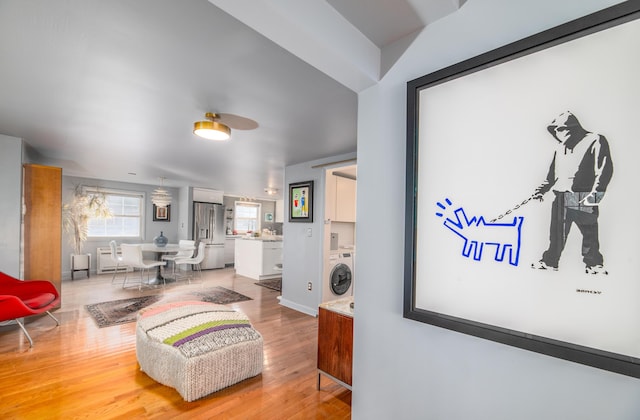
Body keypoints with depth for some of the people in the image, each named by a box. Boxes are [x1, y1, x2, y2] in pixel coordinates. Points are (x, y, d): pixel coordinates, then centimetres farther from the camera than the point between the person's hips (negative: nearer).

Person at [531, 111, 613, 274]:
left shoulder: (595, 141, -4)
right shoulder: (560, 147, 15)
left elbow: (605, 169, -9)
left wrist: (594, 195, -15)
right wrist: (542, 189, 17)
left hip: (583, 198, -5)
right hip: (560, 198, 5)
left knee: (589, 233, 3)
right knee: (556, 233, 8)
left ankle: (594, 264, 20)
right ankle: (549, 261, 17)